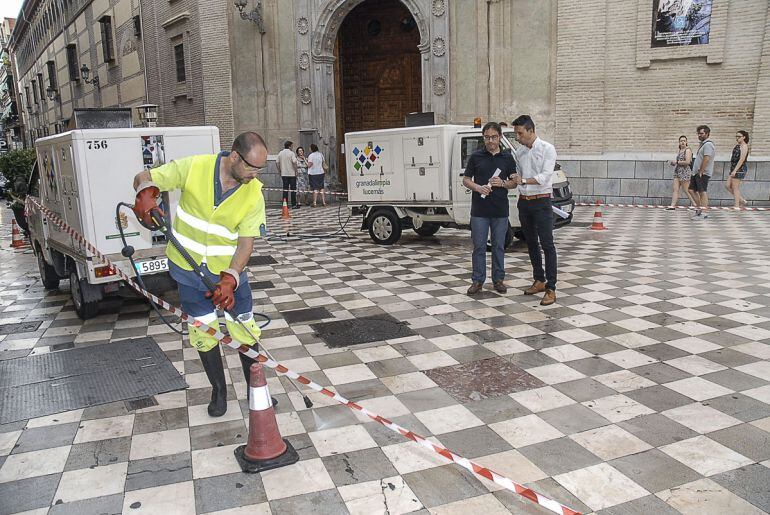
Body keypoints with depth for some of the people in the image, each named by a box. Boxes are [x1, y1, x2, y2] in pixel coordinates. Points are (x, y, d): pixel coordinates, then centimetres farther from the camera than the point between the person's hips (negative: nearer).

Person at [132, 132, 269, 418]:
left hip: (229, 270, 0)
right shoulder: (194, 167, -15)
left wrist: (230, 279, -29)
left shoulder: (254, 195, -13)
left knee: (246, 331, 3)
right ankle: (218, 390, 30)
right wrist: (146, 192, -31)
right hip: (189, 267, 0)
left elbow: (246, 242, -15)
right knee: (204, 332, 9)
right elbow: (144, 177, -6)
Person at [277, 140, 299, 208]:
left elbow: (277, 162, 8)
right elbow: (294, 162, -18)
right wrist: (296, 171, -10)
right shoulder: (291, 153, -9)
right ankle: (294, 204, 2)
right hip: (292, 174, -5)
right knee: (293, 189, 1)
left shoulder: (280, 153, 7)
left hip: (283, 174, 5)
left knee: (285, 189, 8)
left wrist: (279, 171, 15)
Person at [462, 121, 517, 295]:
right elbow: (466, 180, 5)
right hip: (479, 210, -1)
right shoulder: (476, 157, 3)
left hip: (500, 210, 1)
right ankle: (477, 280, 13)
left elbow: (514, 182, 9)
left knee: (499, 246, 8)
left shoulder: (507, 157, 6)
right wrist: (478, 188, -14)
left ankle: (498, 279, 19)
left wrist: (502, 183, -12)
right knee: (479, 246, 3)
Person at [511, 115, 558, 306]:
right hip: (524, 202, 6)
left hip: (541, 202, -6)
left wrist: (523, 180, -25)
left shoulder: (547, 149, -7)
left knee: (547, 244, -7)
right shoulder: (519, 152, 10)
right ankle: (539, 281, 24)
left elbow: (545, 177, -17)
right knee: (531, 243, 12)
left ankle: (551, 288, -7)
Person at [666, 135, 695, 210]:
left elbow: (687, 162, -19)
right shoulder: (680, 150, 17)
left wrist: (676, 162, -13)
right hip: (677, 172, 8)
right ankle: (673, 205, -5)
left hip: (685, 172, -8)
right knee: (675, 189, -1)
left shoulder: (687, 150, -9)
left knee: (686, 190, -3)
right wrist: (673, 162, 10)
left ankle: (694, 204, 9)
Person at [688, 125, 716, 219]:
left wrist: (701, 172, -23)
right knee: (692, 190, 10)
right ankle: (699, 208, 17)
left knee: (702, 192, -8)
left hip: (703, 173, -10)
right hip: (696, 172, 10)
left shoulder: (708, 144, -14)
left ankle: (704, 212, -5)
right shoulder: (702, 144, 19)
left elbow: (706, 159, -22)